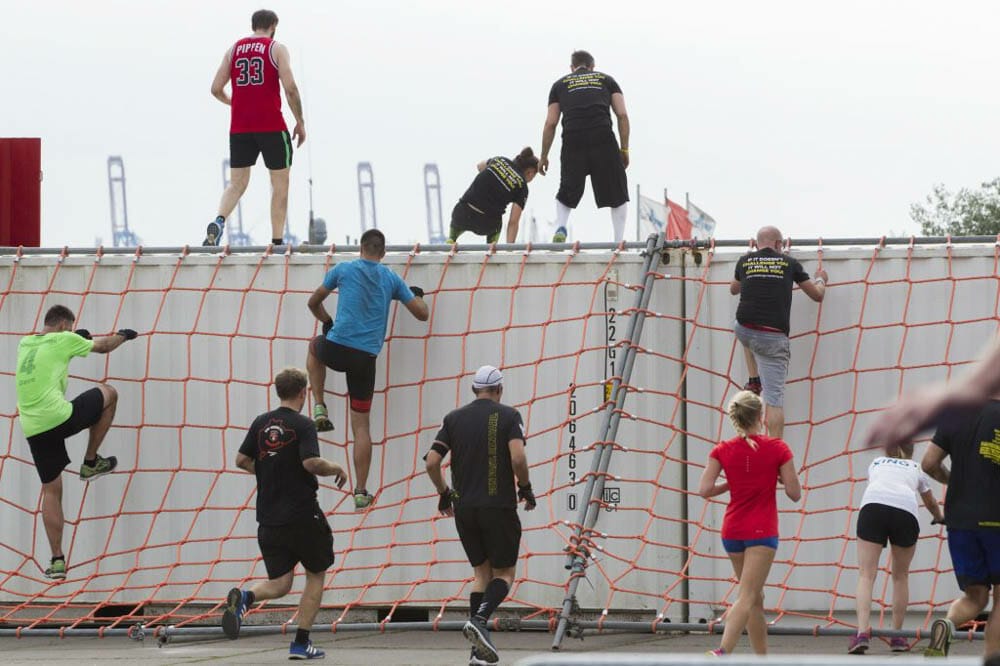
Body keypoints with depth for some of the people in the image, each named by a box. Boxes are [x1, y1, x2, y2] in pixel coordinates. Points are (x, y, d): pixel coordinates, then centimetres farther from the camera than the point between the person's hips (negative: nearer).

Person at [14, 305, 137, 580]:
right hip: (58, 418, -6)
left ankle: (57, 560, 9)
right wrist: (122, 335, 39)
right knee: (108, 394, 18)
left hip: (33, 430, 6)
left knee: (51, 490, 15)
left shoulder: (24, 344, 17)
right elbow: (103, 346, 18)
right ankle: (91, 462, 22)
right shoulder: (63, 340, 1)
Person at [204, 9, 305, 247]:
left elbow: (216, 89, 9)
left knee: (237, 183, 8)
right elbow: (290, 88, -10)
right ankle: (277, 241, 5)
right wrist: (300, 122, 0)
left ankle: (219, 221, -20)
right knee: (280, 183, 8)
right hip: (271, 126, -3)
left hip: (240, 127, 3)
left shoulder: (234, 49, 12)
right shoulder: (276, 49, 0)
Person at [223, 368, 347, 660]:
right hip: (302, 515, -5)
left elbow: (242, 460, 8)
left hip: (268, 518, 5)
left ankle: (244, 597, -23)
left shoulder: (261, 423, 6)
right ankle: (301, 643, 9)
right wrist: (337, 469, -4)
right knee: (316, 574, 15)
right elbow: (312, 463, -23)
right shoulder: (302, 425, -10)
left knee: (280, 583, 10)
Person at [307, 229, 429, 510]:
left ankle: (320, 409, 24)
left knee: (315, 347, 38)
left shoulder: (342, 270, 4)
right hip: (366, 357, 1)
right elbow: (422, 313, 12)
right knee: (361, 425, 8)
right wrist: (417, 294, 34)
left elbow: (314, 302, 17)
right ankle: (361, 492, 6)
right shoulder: (392, 279, 7)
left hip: (336, 349, -1)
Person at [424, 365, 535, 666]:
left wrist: (444, 494, 17)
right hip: (499, 506, -4)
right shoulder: (508, 416, -3)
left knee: (481, 573, 14)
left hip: (464, 508, 4)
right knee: (504, 573, 7)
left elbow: (432, 462, 2)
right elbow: (518, 458, -17)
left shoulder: (454, 418, 8)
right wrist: (526, 488, 1)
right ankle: (479, 619, -21)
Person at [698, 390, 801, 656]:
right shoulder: (777, 448, -7)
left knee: (755, 598, 17)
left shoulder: (722, 451, 0)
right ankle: (723, 651, -31)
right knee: (747, 598, -12)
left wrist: (731, 484, 8)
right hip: (762, 532, -4)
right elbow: (794, 493, -6)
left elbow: (705, 489, -9)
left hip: (732, 531, 4)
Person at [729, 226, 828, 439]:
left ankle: (754, 382, 34)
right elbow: (817, 295, 20)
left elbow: (733, 289, 35)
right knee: (774, 397, -4)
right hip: (773, 337, -3)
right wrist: (821, 280, 42)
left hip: (743, 331, 3)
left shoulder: (745, 262, 12)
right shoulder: (789, 263, 7)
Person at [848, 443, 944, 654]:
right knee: (901, 577, 17)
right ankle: (897, 636, 18)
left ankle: (862, 632, -22)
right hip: (906, 510, 0)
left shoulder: (876, 463, 35)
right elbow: (931, 502, 51)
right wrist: (939, 517, 74)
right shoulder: (916, 469, 33)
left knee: (866, 575, -4)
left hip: (872, 505, 0)